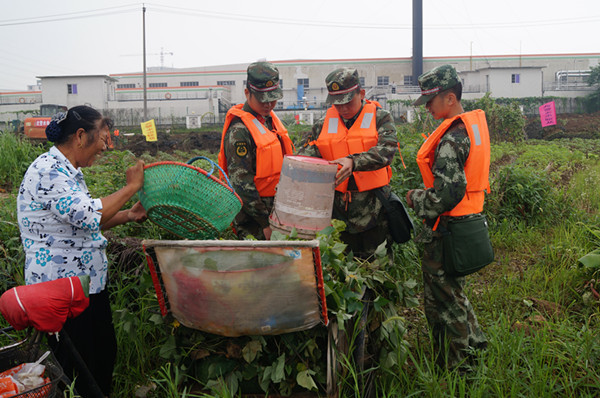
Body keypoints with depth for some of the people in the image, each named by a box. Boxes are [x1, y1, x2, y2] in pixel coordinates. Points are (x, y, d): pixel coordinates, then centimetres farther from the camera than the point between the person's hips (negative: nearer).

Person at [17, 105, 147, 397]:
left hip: (88, 283, 10)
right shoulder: (49, 170, -19)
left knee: (104, 354, 17)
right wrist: (130, 187, -17)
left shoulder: (66, 171, 13)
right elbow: (88, 216, -28)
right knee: (79, 374, 1)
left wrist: (128, 215, 6)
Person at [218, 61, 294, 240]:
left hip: (277, 210, 8)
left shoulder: (271, 119, 10)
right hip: (252, 221, -8)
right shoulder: (239, 130, -19)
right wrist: (265, 223, -19)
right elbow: (241, 183, -21)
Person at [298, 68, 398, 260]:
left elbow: (387, 150, -19)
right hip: (338, 206, 3)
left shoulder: (380, 117, -3)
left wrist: (354, 162, -36)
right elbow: (308, 152, 1)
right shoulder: (324, 123, 8)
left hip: (373, 208, -3)